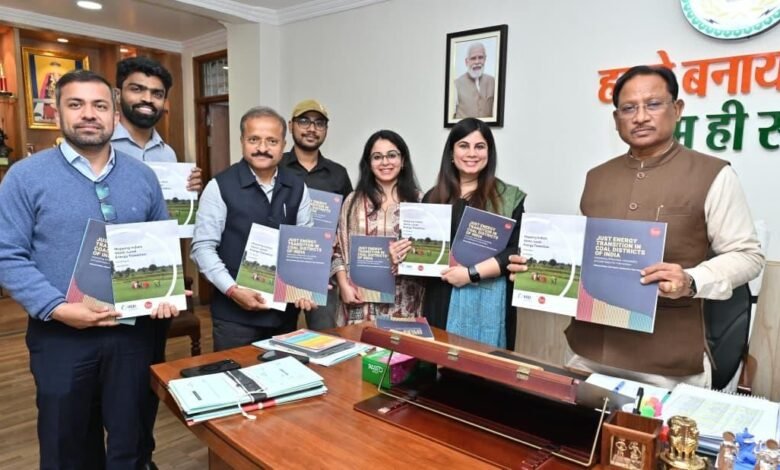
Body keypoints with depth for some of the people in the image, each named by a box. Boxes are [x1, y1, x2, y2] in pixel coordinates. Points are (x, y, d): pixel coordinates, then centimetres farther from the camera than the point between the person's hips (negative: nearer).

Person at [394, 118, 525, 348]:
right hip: (442, 300, 3)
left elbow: (517, 251, -5)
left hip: (488, 301, -3)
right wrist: (405, 251, -5)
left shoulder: (509, 198, 2)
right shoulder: (434, 197, 12)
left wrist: (472, 273, -14)